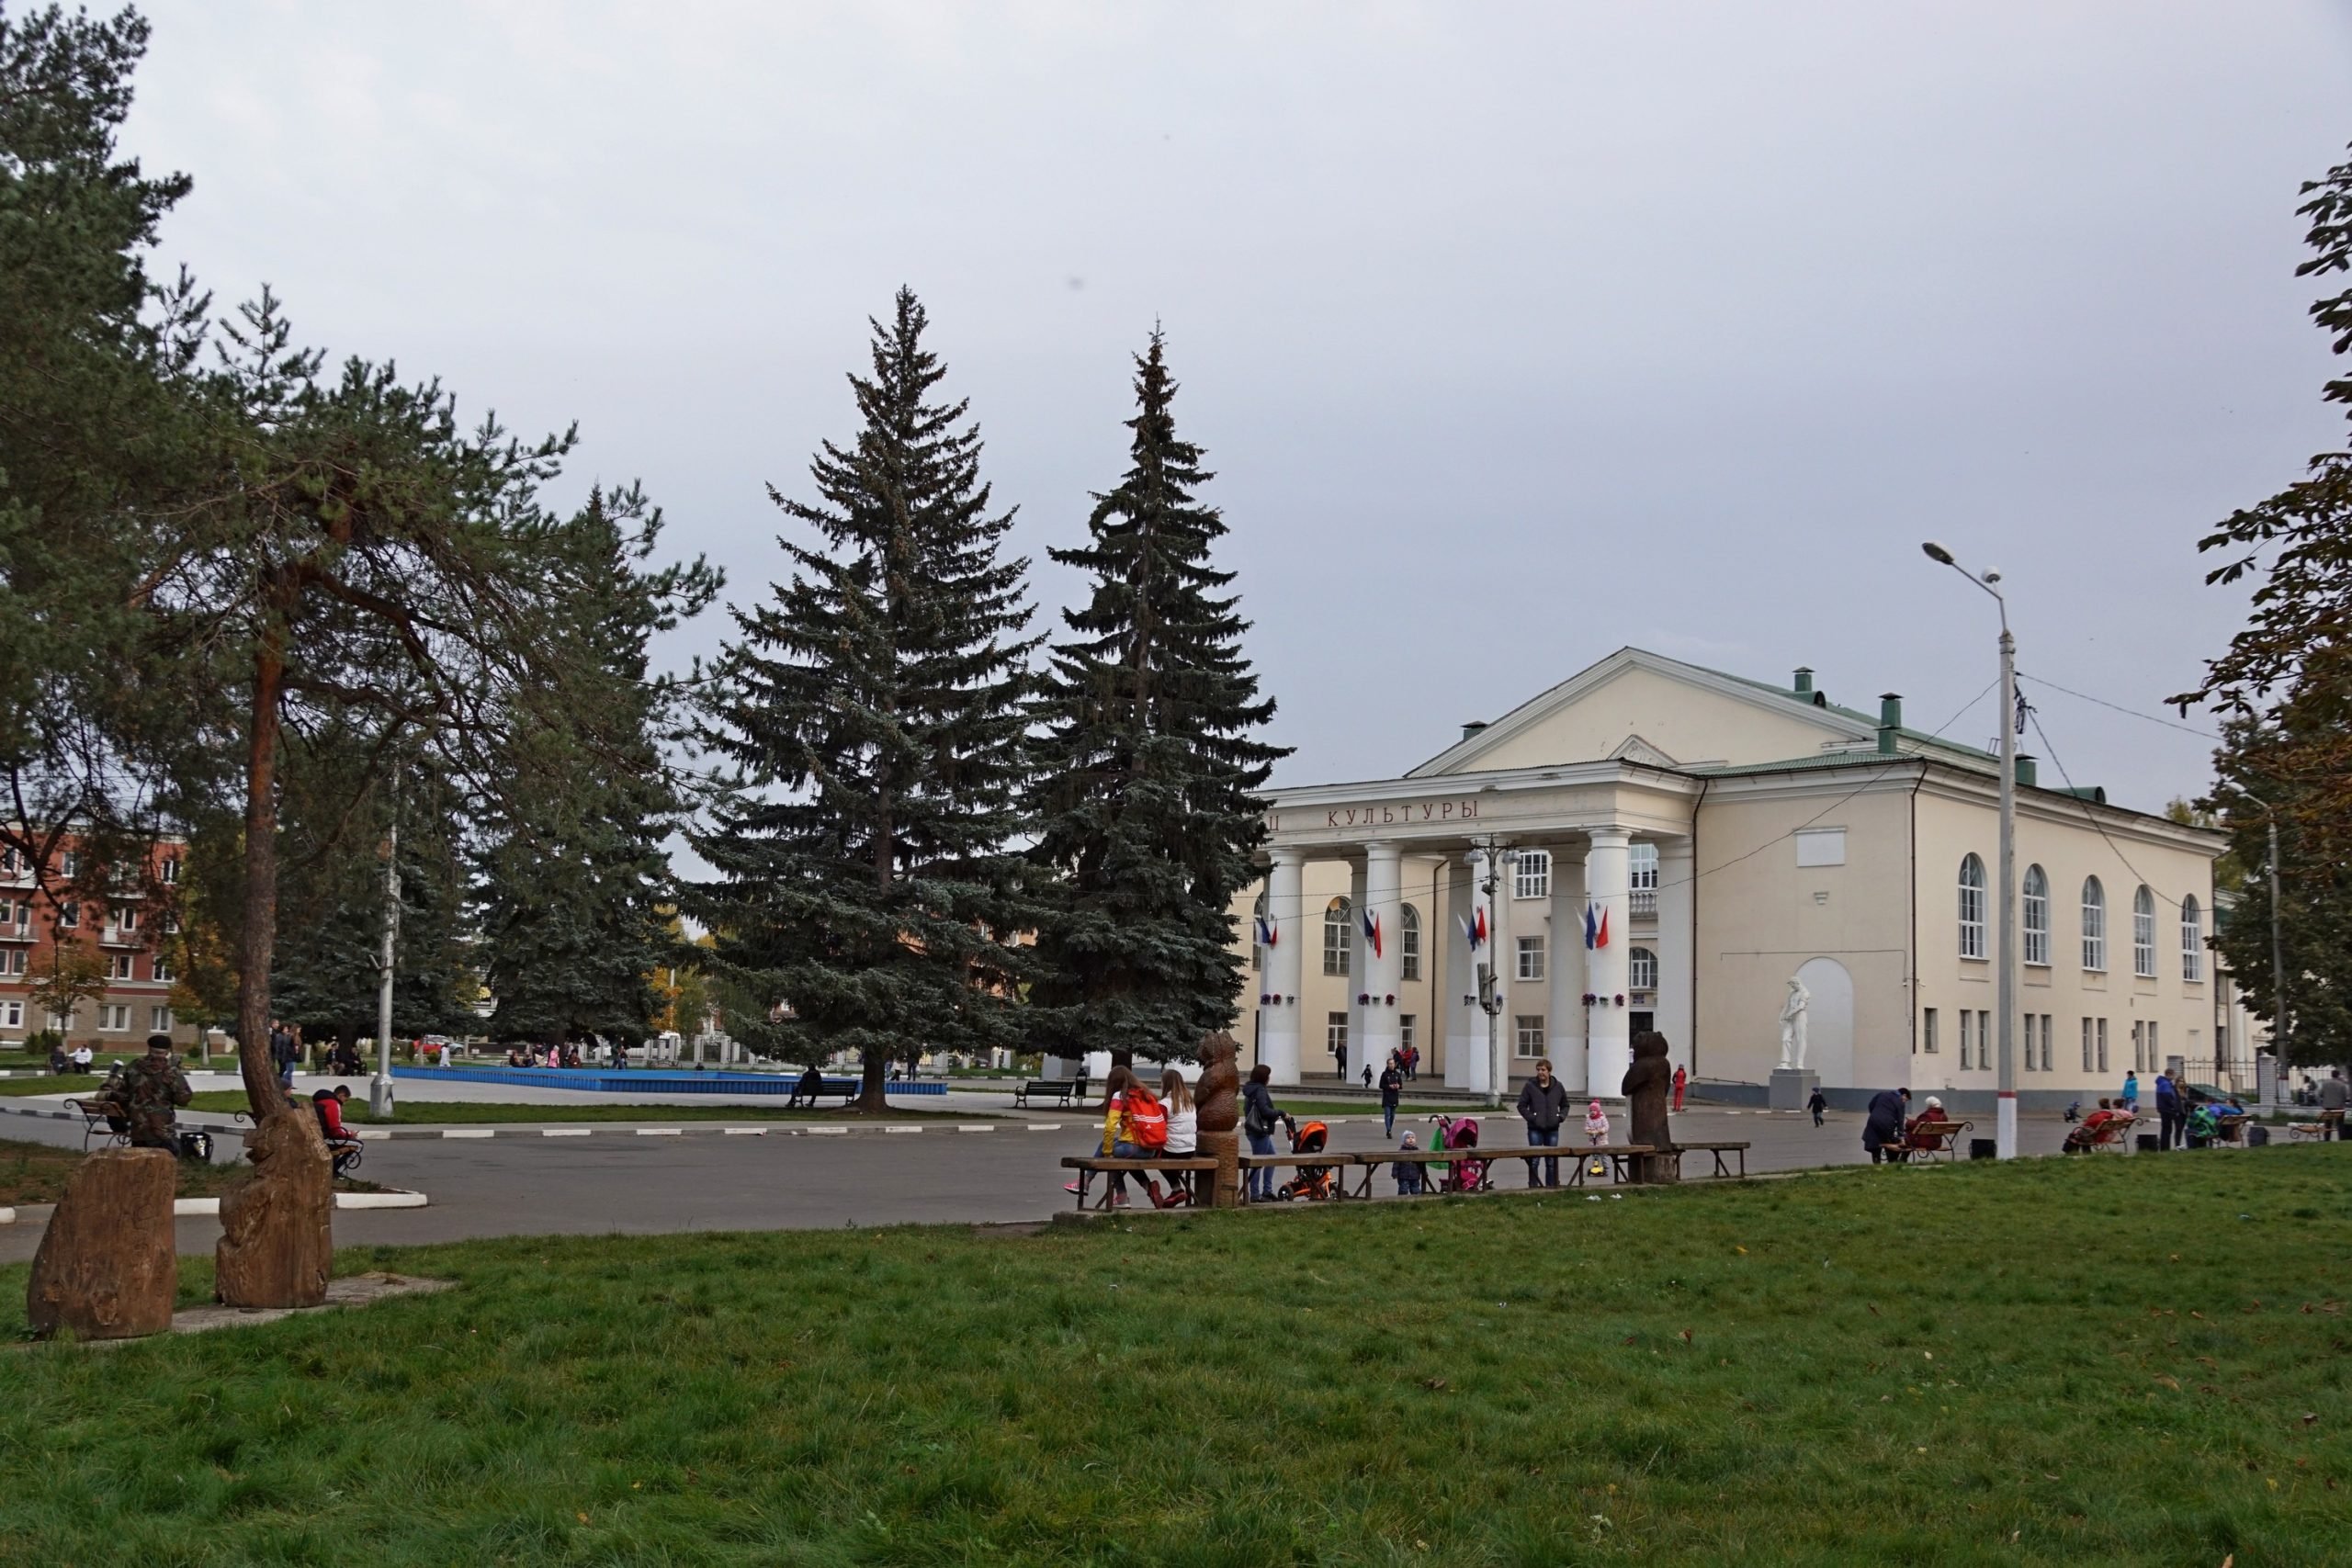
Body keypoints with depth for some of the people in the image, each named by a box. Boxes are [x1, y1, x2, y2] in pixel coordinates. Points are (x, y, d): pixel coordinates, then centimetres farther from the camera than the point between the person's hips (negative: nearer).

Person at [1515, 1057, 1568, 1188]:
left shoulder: (1558, 1087, 7)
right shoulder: (1530, 1086, -1)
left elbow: (1565, 1105, 17)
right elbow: (1522, 1105, 1)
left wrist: (1561, 1117, 0)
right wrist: (1530, 1118, -11)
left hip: (1552, 1129, 2)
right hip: (1535, 1129, -2)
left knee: (1552, 1162, 8)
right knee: (1534, 1162, -2)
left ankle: (1551, 1187, 16)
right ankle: (1533, 1187, 4)